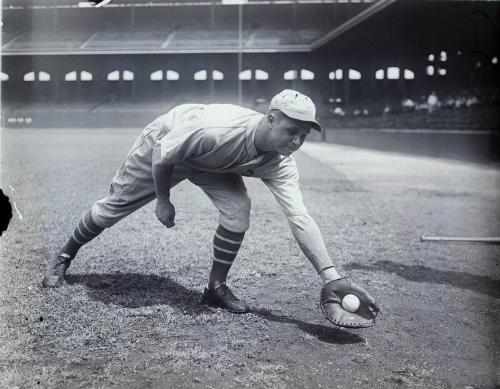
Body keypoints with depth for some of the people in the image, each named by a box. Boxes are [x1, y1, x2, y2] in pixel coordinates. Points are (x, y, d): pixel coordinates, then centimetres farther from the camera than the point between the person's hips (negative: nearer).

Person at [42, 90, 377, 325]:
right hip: (163, 143, -3)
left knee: (238, 210, -19)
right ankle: (64, 258, 33)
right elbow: (162, 155, -28)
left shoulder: (280, 163, -28)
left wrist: (331, 276, -40)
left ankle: (217, 287, 1)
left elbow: (300, 218, -32)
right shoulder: (217, 128, -44)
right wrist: (163, 201, -15)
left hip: (210, 165, 4)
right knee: (113, 208, 5)